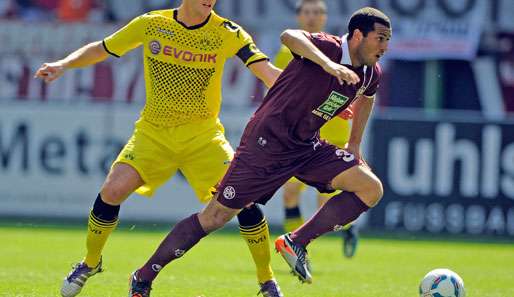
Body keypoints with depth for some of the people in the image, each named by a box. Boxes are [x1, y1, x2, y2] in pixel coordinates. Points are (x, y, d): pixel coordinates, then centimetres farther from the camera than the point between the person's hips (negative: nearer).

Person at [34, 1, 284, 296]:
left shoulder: (227, 33, -9)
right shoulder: (151, 24, -5)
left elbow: (268, 72, -17)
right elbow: (100, 50, 7)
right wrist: (64, 64, -8)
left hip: (203, 135, -1)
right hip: (153, 131, 1)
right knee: (112, 191, -15)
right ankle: (91, 263, 12)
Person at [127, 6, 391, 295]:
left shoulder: (371, 74, 3)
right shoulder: (327, 46, -19)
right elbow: (289, 36, -41)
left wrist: (355, 145, 24)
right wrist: (328, 64, -51)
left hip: (307, 147, 7)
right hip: (267, 141, -7)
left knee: (372, 188, -9)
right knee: (215, 216, -4)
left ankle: (296, 242, -5)